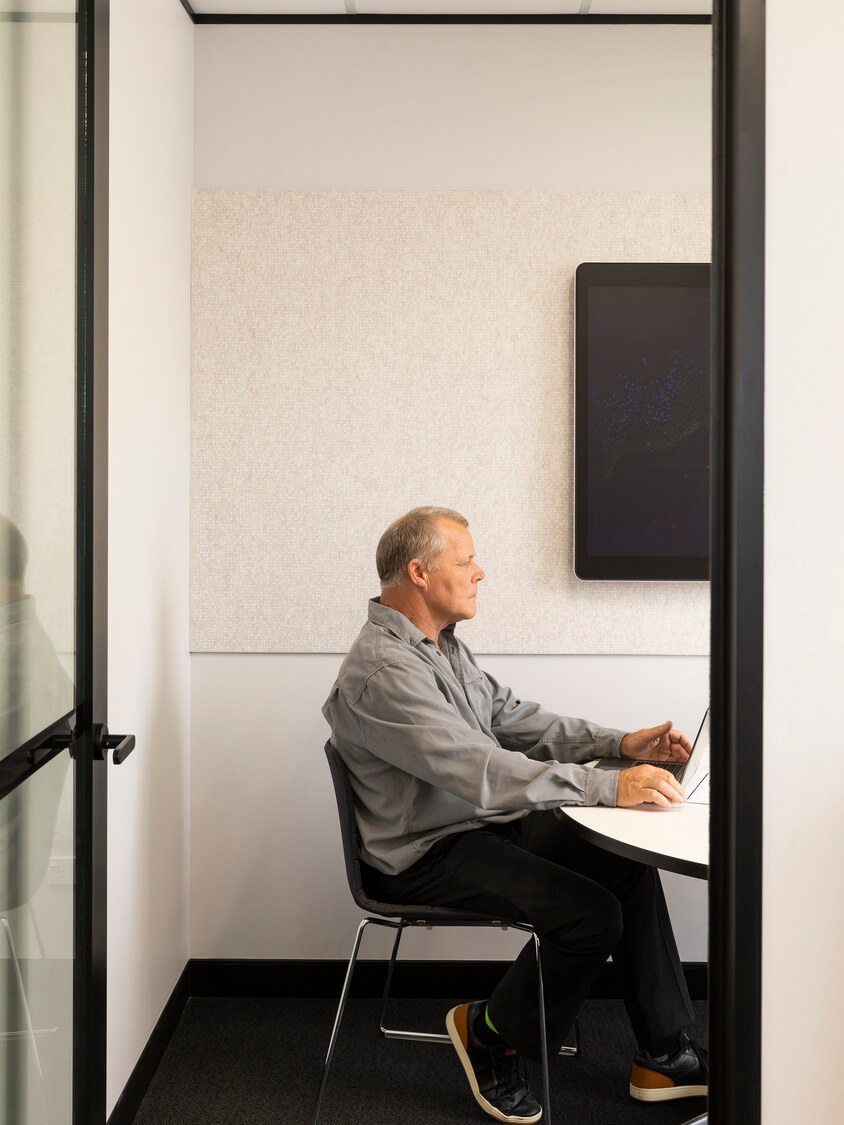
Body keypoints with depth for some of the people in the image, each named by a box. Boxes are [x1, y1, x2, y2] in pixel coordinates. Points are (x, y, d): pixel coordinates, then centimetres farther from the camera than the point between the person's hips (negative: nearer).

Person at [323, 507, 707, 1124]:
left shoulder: (444, 645, 10)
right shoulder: (382, 669, -24)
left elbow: (515, 718, 12)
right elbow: (480, 771, -33)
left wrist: (621, 743, -1)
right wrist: (609, 786, -36)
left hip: (483, 823, 10)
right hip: (425, 854, -10)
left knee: (629, 866, -2)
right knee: (591, 913, -21)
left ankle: (665, 1055, 7)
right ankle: (491, 1037, 3)